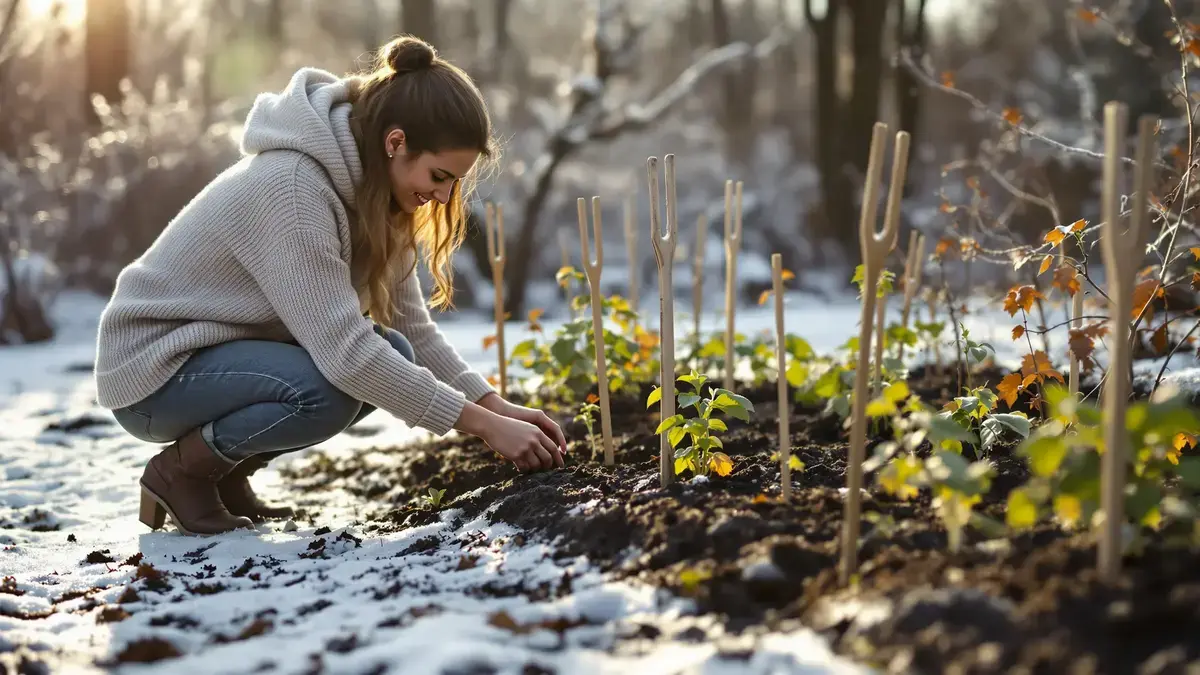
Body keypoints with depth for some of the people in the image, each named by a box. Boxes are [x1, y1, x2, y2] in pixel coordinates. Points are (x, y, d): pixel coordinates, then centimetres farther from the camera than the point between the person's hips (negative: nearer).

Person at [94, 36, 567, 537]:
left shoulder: (373, 193, -2)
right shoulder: (291, 186, -29)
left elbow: (412, 327, 0)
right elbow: (345, 352, -34)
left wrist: (497, 406, -13)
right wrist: (485, 425, -31)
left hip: (228, 347, 9)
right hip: (154, 364, -9)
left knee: (392, 355, -7)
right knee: (327, 390, -31)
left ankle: (227, 473, 5)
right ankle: (182, 469, -5)